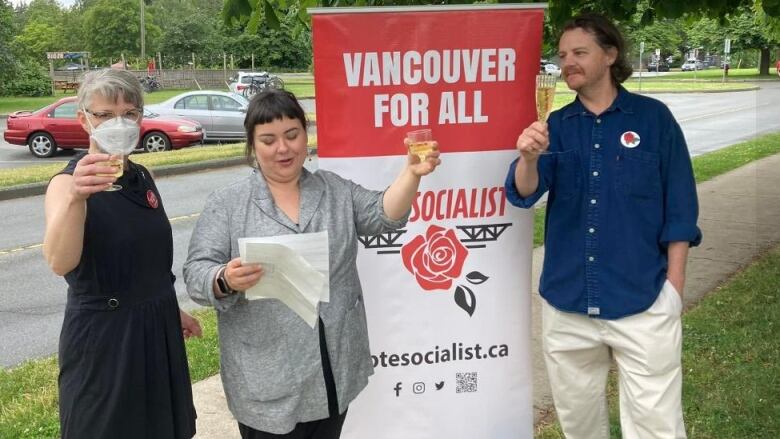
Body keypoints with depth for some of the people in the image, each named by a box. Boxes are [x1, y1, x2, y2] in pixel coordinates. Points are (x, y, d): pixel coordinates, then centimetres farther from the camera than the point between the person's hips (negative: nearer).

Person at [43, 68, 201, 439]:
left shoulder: (141, 177, 4)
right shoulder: (70, 181, -16)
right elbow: (60, 263, -35)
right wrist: (75, 197, -50)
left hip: (157, 329, 7)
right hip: (103, 335, -6)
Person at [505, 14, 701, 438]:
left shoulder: (653, 117, -2)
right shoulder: (556, 125, 4)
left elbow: (679, 209, 0)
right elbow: (524, 193, -10)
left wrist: (674, 286, -4)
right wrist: (528, 157, -31)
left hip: (642, 302, -3)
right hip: (566, 302, 3)